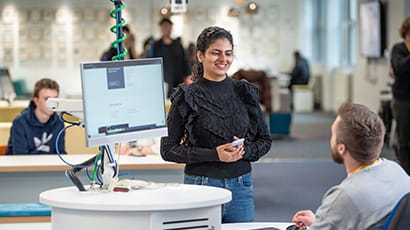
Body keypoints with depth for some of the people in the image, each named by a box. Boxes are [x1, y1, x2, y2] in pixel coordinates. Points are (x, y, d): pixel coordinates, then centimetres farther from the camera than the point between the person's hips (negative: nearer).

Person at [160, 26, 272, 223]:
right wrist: (214, 154, -16)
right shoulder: (187, 97, -4)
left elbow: (264, 140, 12)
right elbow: (168, 149, -6)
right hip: (201, 185, -3)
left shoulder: (245, 93, 6)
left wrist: (244, 151, -10)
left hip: (241, 186, 3)